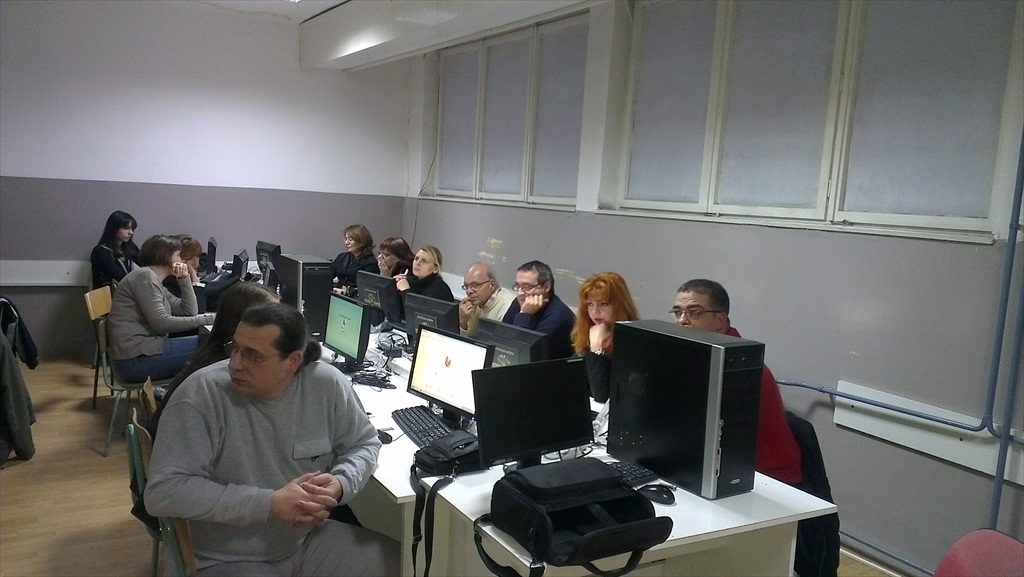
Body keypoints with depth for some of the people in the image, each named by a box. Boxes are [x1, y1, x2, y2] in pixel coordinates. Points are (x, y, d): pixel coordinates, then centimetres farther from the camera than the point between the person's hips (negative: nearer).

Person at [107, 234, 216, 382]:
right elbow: (161, 323, -18)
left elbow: (190, 312, 13)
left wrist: (184, 279, 7)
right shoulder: (144, 276, -9)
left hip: (144, 351, 10)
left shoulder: (157, 283, 20)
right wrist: (206, 319, -16)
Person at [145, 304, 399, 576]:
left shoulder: (327, 385, -10)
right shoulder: (200, 394, -19)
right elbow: (163, 491, -24)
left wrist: (341, 484, -17)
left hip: (311, 539, 4)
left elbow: (365, 443, 5)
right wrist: (268, 504, -28)